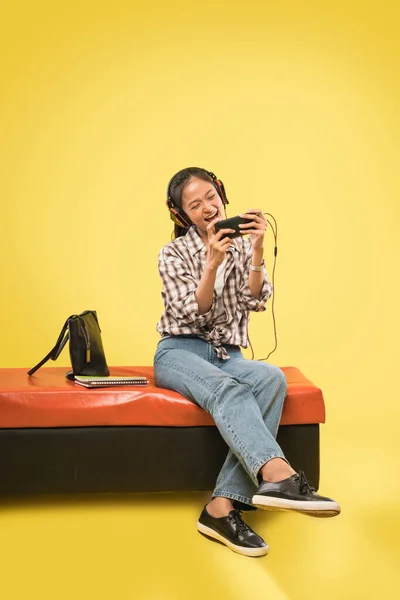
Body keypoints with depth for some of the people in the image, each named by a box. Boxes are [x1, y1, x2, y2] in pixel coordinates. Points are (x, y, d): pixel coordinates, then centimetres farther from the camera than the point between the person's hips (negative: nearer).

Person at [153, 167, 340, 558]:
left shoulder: (243, 246, 11)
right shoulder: (173, 254, 3)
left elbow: (255, 301, -4)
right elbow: (194, 313, -9)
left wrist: (257, 249, -17)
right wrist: (212, 263, -22)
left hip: (227, 355, 3)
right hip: (180, 352, -2)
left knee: (271, 378, -33)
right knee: (228, 390, -37)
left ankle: (223, 505, -40)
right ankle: (278, 475, -60)